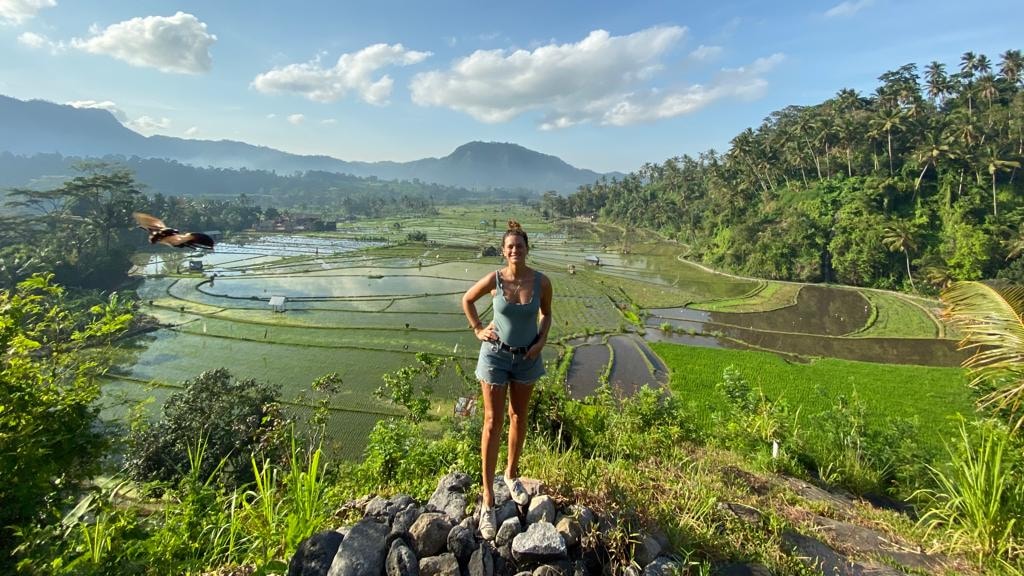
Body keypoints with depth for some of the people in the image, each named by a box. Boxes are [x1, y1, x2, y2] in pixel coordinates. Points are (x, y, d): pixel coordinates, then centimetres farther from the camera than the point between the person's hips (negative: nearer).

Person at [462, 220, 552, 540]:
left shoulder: (542, 282, -11)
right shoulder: (494, 279, -14)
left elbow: (546, 314, 8)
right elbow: (466, 301, 4)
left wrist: (542, 340, -5)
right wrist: (477, 330, -2)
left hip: (527, 357, 2)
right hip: (496, 355, -2)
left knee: (518, 418, 16)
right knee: (493, 423, 0)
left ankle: (512, 475, 39)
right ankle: (488, 497, 10)